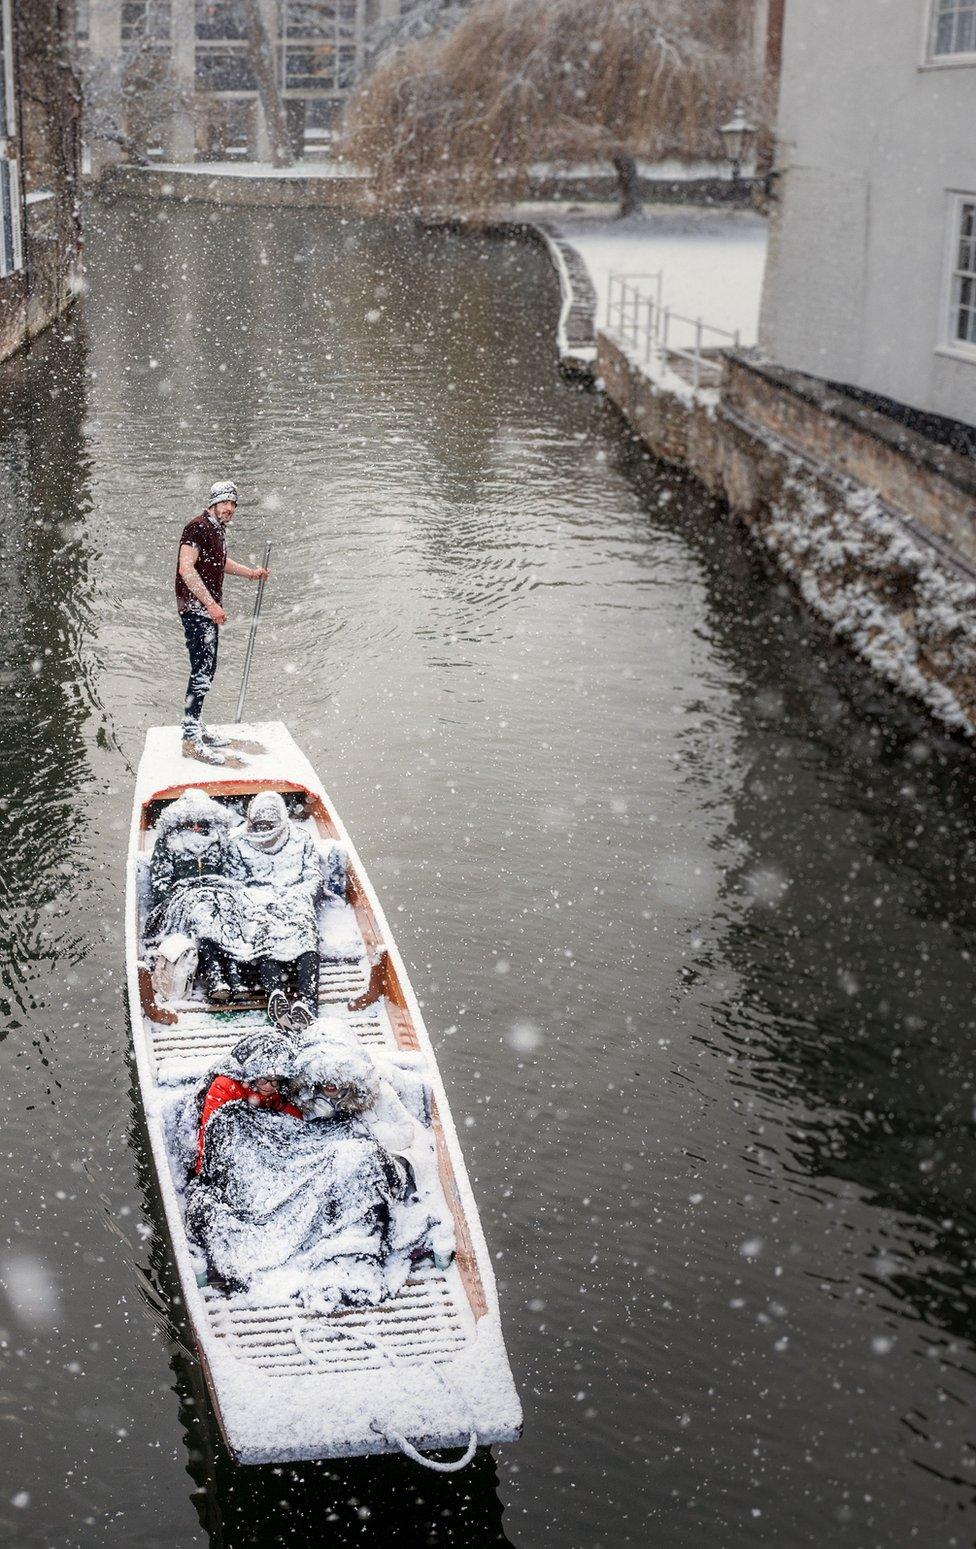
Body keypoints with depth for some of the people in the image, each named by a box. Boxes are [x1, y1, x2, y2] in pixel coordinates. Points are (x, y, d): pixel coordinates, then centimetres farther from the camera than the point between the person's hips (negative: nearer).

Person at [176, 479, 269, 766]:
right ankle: (191, 741, -12)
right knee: (202, 670, -12)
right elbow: (186, 568, -24)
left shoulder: (219, 529, 15)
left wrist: (250, 572, 23)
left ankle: (196, 726, 25)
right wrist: (210, 603, -27)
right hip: (194, 607, -10)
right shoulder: (198, 527, -15)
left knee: (206, 668, 14)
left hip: (208, 608, 10)